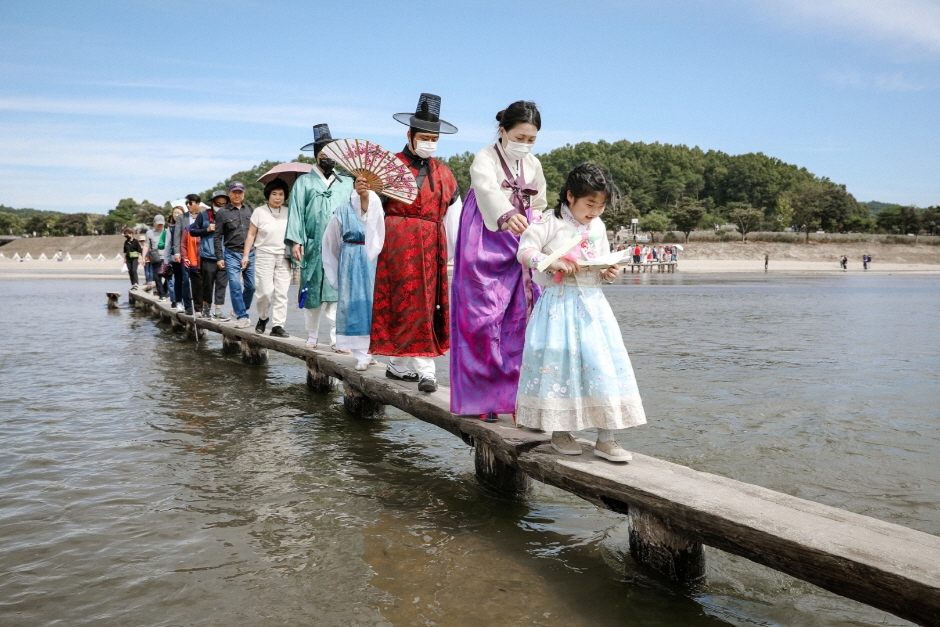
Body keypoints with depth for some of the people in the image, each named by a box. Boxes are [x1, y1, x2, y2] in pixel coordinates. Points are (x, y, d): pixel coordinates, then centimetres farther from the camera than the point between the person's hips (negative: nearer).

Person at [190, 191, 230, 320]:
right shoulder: (203, 215, 2)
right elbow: (192, 231, 5)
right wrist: (207, 229, -8)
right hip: (208, 256, -2)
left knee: (222, 284, -1)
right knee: (208, 284, 8)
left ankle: (218, 311, 2)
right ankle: (206, 309, 23)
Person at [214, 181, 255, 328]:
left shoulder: (250, 209, 10)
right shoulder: (222, 212, 2)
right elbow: (218, 237, 3)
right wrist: (219, 257, -3)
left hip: (250, 253, 3)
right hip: (232, 254, -3)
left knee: (251, 286, 4)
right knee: (235, 286, -10)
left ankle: (241, 311, 25)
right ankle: (242, 316, -4)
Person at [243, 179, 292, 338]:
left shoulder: (288, 213, 7)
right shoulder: (259, 212, 1)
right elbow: (251, 235, 3)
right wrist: (246, 254, -2)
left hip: (283, 257, 2)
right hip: (264, 256, -2)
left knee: (281, 293, -3)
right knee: (266, 291, -7)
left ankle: (277, 326, 2)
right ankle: (263, 318, 20)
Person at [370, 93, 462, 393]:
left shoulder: (443, 173, 13)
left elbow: (453, 217, 12)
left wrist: (454, 255, 7)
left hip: (432, 247, 4)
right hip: (397, 244, -4)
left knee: (428, 304, 3)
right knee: (410, 303, -6)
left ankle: (399, 365, 11)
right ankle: (424, 368, -4)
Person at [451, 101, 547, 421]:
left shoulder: (534, 165, 15)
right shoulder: (485, 159, -6)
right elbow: (488, 189, -27)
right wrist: (507, 216, -47)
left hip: (520, 249, 6)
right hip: (487, 247, -5)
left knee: (519, 320, -1)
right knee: (484, 318, -7)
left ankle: (513, 395, 5)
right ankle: (481, 397, 1)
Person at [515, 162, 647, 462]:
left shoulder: (598, 227, 13)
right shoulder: (550, 222, -5)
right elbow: (525, 250, -10)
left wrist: (609, 272, 1)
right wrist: (553, 262, -23)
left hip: (592, 305, 5)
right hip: (558, 304, -5)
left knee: (603, 364, -1)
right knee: (558, 362, -1)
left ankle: (605, 438, 6)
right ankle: (559, 432, 17)